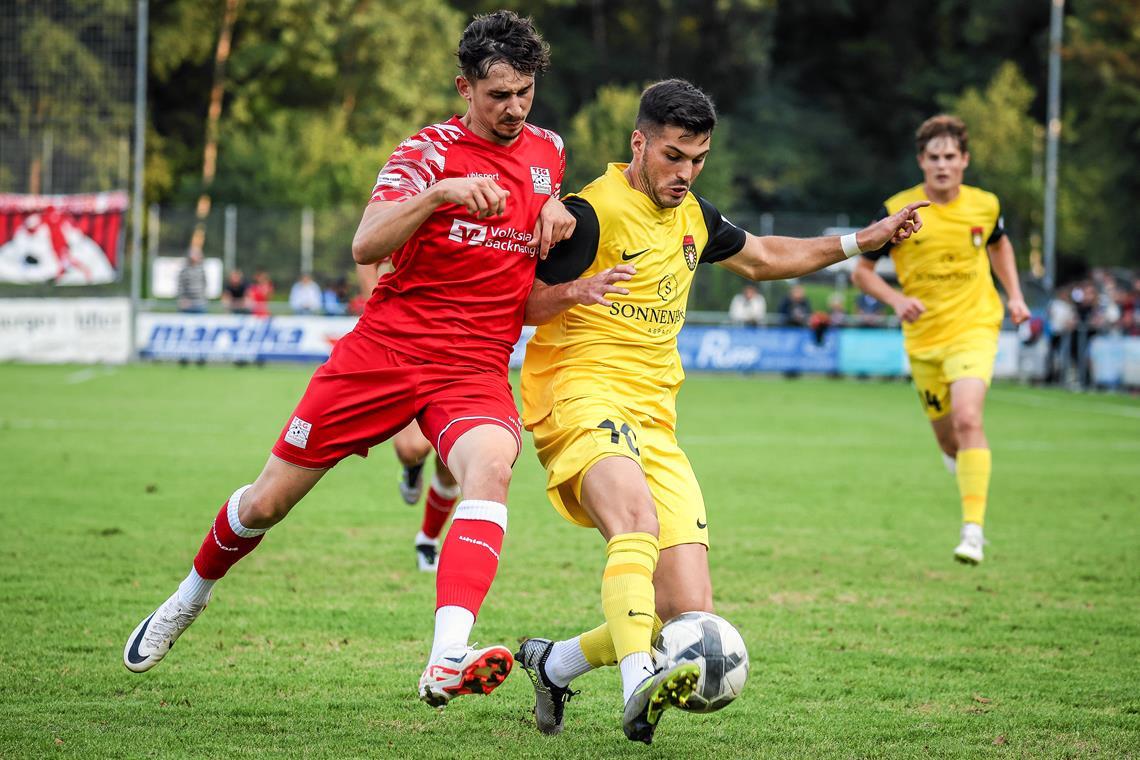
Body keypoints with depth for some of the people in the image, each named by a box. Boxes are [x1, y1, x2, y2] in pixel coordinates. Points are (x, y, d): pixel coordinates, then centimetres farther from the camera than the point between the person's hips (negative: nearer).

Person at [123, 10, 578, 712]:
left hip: (476, 371, 2)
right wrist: (440, 192, -38)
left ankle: (447, 662, -48)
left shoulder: (548, 150, 8)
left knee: (491, 468, -33)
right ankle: (188, 600, 39)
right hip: (386, 349, -2)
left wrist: (554, 207, 9)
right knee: (268, 501, 6)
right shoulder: (431, 149, -7)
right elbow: (366, 246, -22)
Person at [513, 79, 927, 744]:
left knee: (688, 614, -5)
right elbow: (524, 305, -6)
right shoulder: (594, 211, -6)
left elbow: (761, 258, 35)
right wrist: (576, 292, -27)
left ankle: (555, 663, 17)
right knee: (638, 523, -38)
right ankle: (638, 690, -52)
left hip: (655, 425, 7)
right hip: (581, 395, -7)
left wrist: (865, 241, 32)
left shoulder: (692, 216, 17)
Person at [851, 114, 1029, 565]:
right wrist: (897, 300, -16)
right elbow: (862, 270, 1)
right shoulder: (899, 210, -7)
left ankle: (973, 528, -24)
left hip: (973, 328, -1)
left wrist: (1014, 295, 10)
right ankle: (968, 470, 48)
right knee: (947, 439, 10)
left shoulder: (984, 206, -1)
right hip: (923, 340, 1)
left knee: (967, 419, -23)